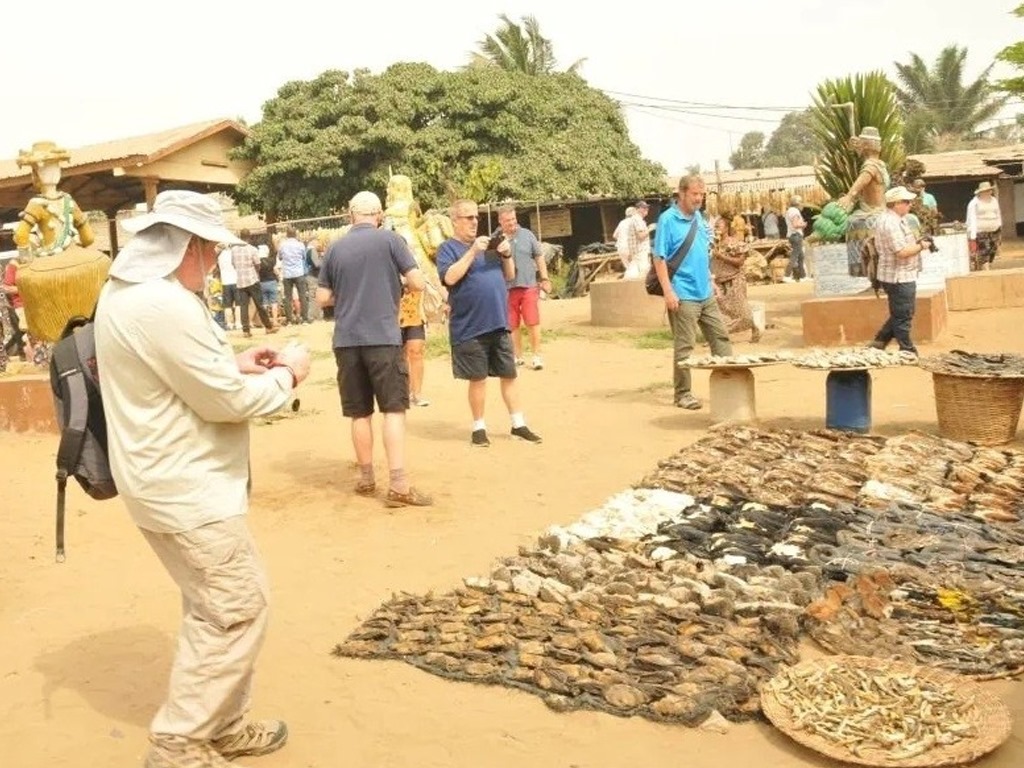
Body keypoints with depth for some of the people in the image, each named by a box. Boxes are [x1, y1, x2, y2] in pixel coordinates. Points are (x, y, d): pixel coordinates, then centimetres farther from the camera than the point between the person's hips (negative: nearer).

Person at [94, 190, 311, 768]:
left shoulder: (127, 291, 9)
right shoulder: (166, 306, -25)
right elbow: (228, 401, -21)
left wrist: (234, 363, 10)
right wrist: (286, 376, -4)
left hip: (172, 479, 11)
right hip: (186, 487, -11)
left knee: (214, 607, 19)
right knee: (237, 608, 0)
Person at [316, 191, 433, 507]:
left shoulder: (335, 248, 8)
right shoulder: (390, 239, -1)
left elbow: (323, 298, 10)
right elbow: (418, 282, -4)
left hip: (347, 340, 3)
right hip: (384, 337, -3)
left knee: (360, 412, 10)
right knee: (394, 409, -2)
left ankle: (366, 478, 19)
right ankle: (398, 484, -9)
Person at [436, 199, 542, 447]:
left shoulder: (487, 244, 16)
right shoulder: (448, 248, -2)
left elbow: (510, 275, 18)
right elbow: (449, 277, -19)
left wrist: (506, 255, -1)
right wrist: (472, 252, -21)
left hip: (499, 324, 6)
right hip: (470, 328, -6)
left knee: (509, 375, 9)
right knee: (478, 379, 1)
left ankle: (518, 425, 17)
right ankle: (479, 428, 15)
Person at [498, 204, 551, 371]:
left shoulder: (527, 234, 3)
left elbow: (539, 257, 9)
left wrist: (544, 278, 6)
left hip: (529, 285, 0)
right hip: (507, 288, 0)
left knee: (533, 323, -2)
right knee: (512, 325, 8)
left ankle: (536, 356, 8)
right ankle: (518, 356, 21)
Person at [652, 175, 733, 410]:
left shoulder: (699, 218, 11)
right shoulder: (668, 219, -11)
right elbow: (659, 258, -14)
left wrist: (711, 281, 18)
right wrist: (668, 291, -19)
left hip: (706, 293, 7)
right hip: (683, 295, -7)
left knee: (720, 336, 11)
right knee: (684, 346, -1)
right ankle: (682, 394, 8)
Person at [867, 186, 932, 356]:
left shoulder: (886, 219, 13)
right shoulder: (891, 223, -21)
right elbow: (902, 251, -26)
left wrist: (917, 242, 9)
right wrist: (921, 246, -11)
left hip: (896, 276, 10)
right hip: (900, 278, -10)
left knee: (898, 315, 19)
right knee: (903, 317, 1)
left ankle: (879, 343, 21)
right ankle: (908, 352, 11)